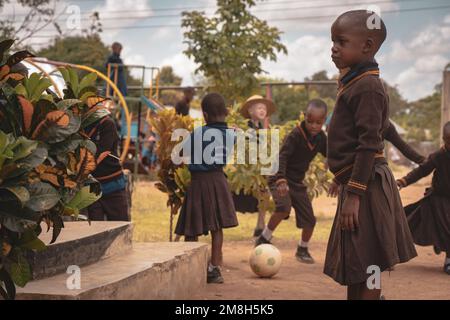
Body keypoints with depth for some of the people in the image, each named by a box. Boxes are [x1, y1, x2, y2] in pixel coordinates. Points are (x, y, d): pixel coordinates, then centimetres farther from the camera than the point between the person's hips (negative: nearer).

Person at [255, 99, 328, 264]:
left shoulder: (320, 137, -1)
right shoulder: (295, 135, -21)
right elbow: (282, 157, -30)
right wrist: (281, 180, -43)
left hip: (297, 182, 6)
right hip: (279, 179, -6)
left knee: (309, 219, 5)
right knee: (284, 207, -32)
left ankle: (302, 249, 29)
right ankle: (263, 239, -12)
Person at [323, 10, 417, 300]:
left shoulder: (367, 86, -15)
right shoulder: (355, 83, 15)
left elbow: (369, 145, -21)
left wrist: (354, 194, -23)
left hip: (365, 184, -10)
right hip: (355, 183, 10)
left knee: (365, 268, -4)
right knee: (354, 268, 17)